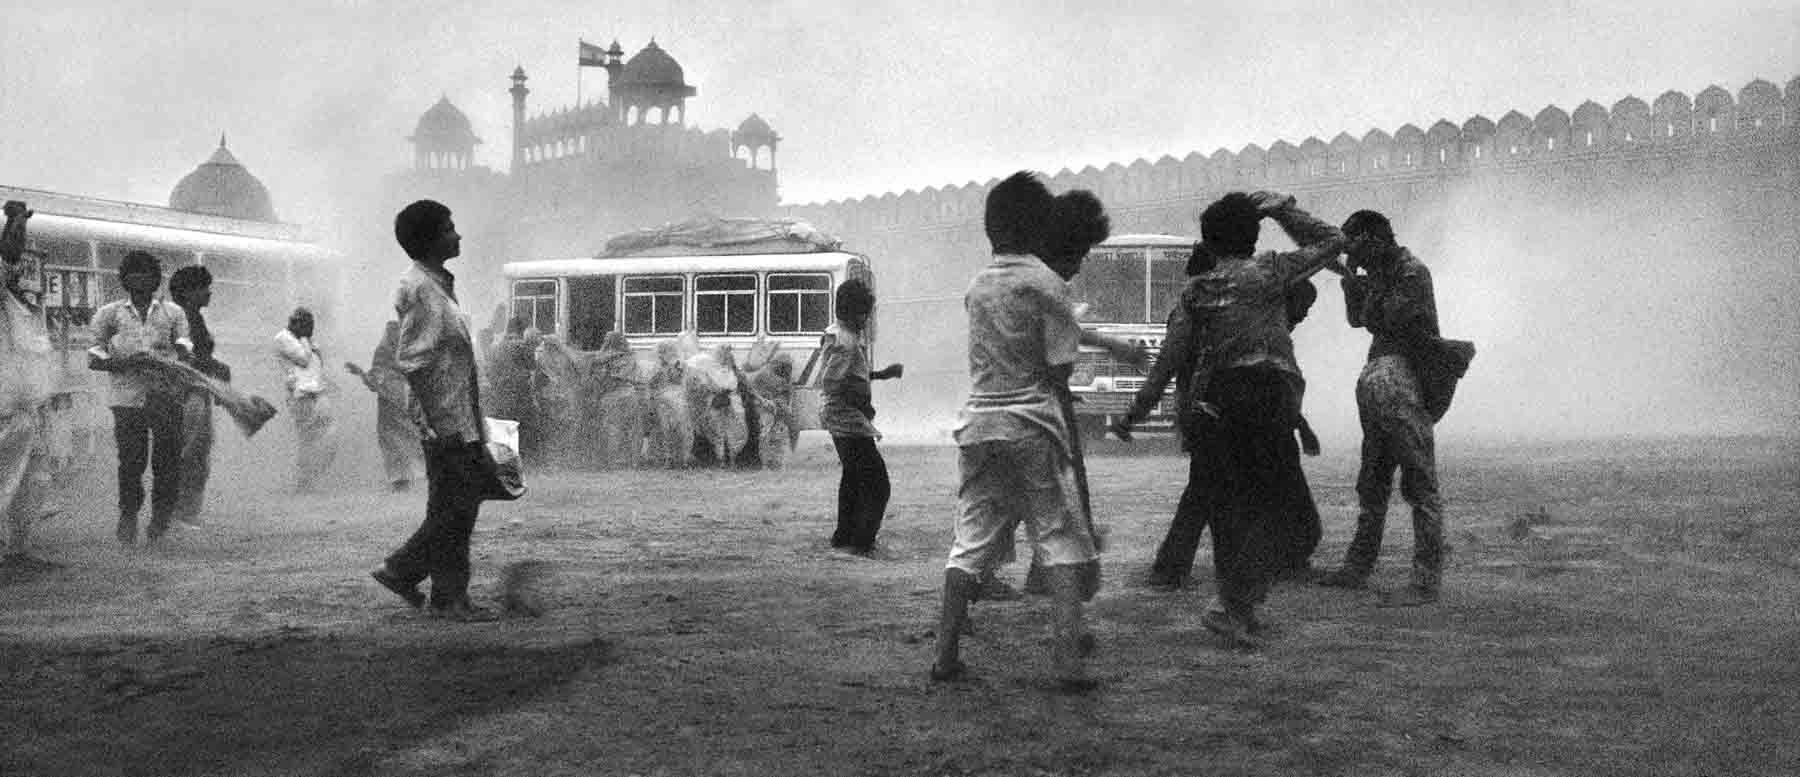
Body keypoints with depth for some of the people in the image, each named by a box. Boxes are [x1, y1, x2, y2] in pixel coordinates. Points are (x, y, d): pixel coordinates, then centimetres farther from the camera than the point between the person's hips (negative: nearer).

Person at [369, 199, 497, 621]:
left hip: (461, 419, 10)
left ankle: (401, 570, 20)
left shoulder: (439, 285, 17)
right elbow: (413, 363, -19)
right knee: (451, 508, -2)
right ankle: (449, 598, 7)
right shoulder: (419, 289, -13)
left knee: (466, 499, 12)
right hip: (446, 423, -10)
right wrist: (440, 424, -21)